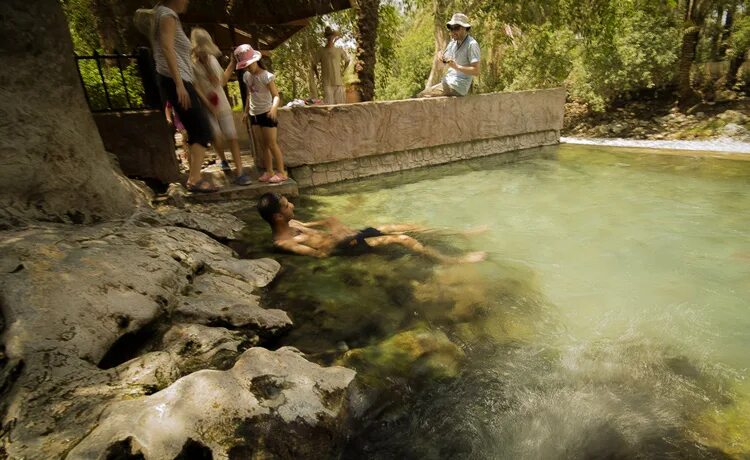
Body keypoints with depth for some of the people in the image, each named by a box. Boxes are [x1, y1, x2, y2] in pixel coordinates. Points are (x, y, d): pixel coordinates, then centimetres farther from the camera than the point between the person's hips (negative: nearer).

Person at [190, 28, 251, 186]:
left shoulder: (212, 59, 8)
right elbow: (195, 88, -13)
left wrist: (232, 64, 12)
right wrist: (210, 105, -21)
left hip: (222, 103, 4)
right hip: (205, 106, -4)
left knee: (232, 136, -7)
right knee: (216, 135, -17)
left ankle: (239, 172, -10)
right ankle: (223, 160, 15)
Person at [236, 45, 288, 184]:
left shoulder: (266, 76, -13)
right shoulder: (246, 76, 9)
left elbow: (276, 95, -20)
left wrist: (274, 108, -39)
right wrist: (246, 111, 19)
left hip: (266, 113, -7)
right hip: (254, 114, 7)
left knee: (272, 143, -7)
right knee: (263, 145, 7)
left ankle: (282, 172, -2)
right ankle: (269, 171, 12)